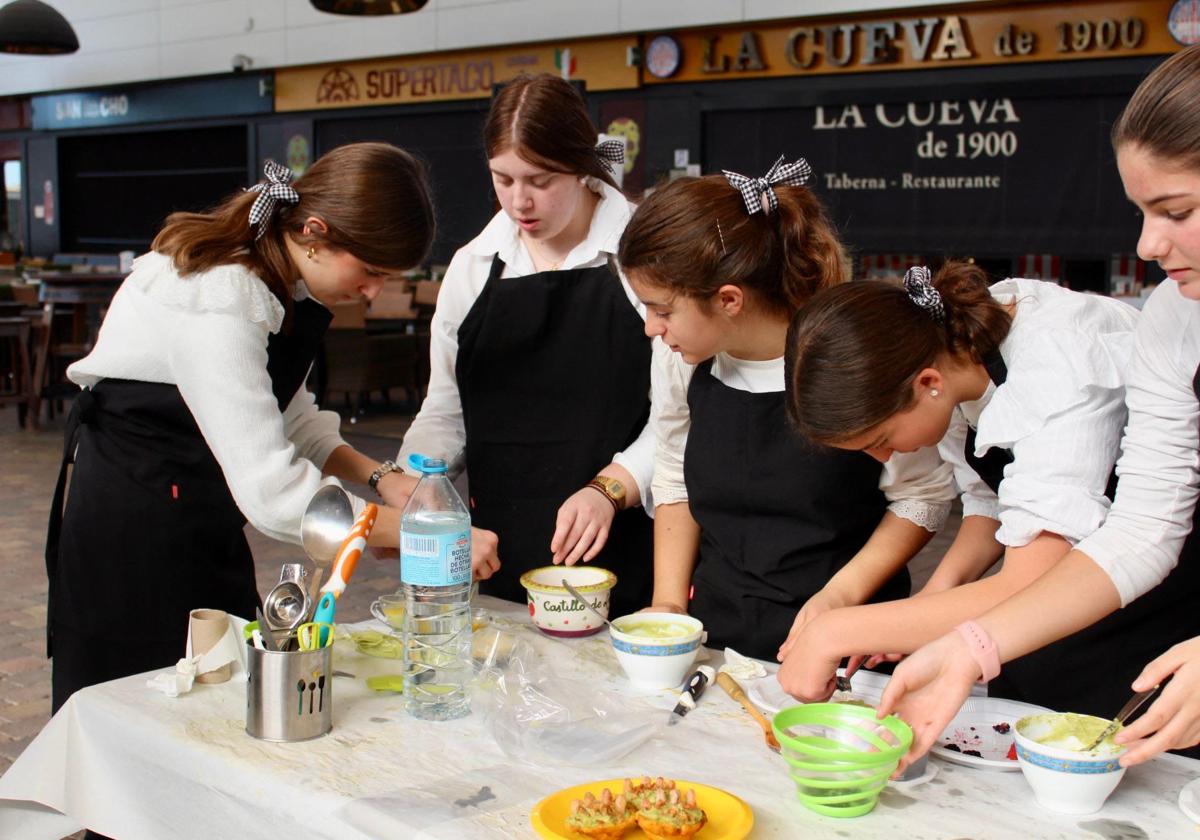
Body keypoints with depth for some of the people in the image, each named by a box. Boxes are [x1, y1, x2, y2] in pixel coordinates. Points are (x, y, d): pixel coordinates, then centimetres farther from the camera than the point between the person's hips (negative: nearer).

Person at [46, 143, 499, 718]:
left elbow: (289, 417, 7)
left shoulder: (281, 276, -1)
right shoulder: (215, 303, -29)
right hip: (130, 531, -8)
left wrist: (379, 477, -9)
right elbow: (272, 491, -34)